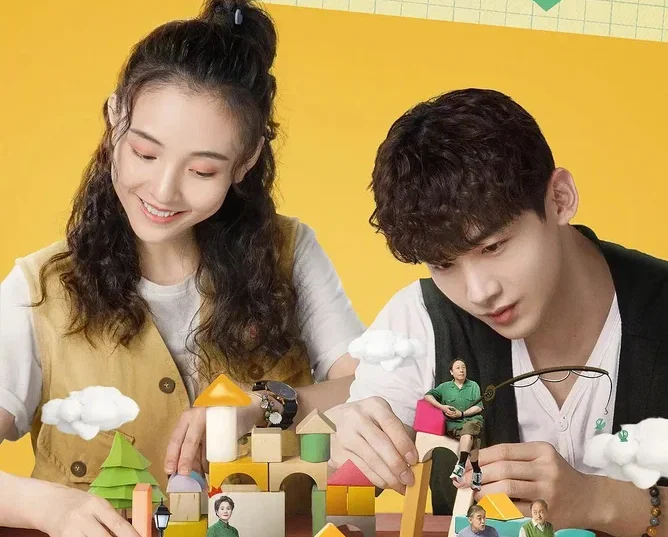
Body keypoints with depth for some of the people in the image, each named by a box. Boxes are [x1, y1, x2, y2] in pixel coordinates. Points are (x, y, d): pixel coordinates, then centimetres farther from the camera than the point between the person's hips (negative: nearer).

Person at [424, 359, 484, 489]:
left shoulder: (473, 386, 11)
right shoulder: (445, 387, 11)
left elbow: (478, 407, 3)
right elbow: (428, 396, 8)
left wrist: (462, 414, -11)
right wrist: (442, 407, -8)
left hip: (473, 419, 0)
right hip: (454, 424, 0)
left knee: (468, 427, -41)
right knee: (472, 438, -35)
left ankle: (461, 466, -51)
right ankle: (476, 471, -34)